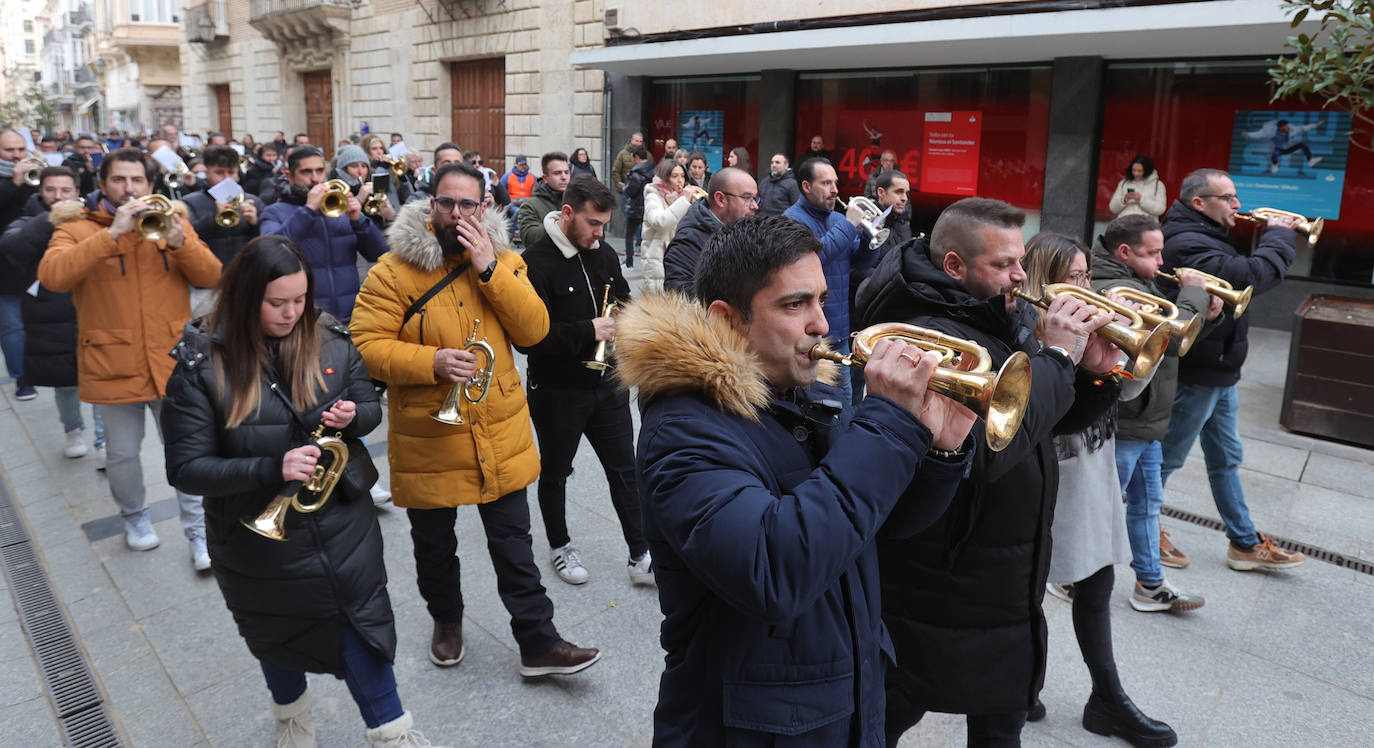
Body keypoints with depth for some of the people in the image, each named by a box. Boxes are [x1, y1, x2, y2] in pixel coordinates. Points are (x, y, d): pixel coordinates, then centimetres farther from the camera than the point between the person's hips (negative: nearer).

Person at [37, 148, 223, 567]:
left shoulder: (171, 221, 7)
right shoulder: (77, 228, -1)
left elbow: (210, 277, -1)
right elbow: (51, 276, -20)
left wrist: (179, 241, -19)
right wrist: (113, 233, -25)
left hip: (172, 361, 1)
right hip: (114, 366, -1)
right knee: (122, 454, 12)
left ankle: (199, 532, 17)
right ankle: (135, 516, 38)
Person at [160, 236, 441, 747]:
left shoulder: (331, 342, -8)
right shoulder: (201, 366, -16)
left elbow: (370, 407, 6)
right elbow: (186, 468, -16)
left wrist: (353, 416, -19)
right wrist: (270, 469, -30)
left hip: (341, 524, 1)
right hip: (259, 535, 0)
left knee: (361, 627, 7)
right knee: (279, 637, 22)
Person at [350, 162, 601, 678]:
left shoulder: (503, 259, 2)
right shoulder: (394, 269, -8)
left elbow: (534, 330, -8)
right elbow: (367, 345, -11)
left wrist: (489, 269, -17)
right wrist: (431, 361, -26)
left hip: (500, 434, 1)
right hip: (428, 436, -1)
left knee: (513, 542, 9)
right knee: (434, 543, 18)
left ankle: (538, 643, 20)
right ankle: (447, 621, 44)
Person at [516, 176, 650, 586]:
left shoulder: (603, 253, 2)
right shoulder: (535, 262, -19)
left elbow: (624, 299, 19)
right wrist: (587, 332, -28)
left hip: (607, 385, 6)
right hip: (557, 393, -5)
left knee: (625, 470, 11)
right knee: (554, 474, 16)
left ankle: (641, 557, 22)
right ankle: (559, 548, 38)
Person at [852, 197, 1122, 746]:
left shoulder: (1000, 321, 6)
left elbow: (1057, 419, 14)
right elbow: (985, 447, -37)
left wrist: (1095, 374, -7)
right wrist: (1056, 356, -26)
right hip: (939, 603, -9)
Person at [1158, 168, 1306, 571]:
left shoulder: (1206, 237, 11)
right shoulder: (1187, 243, -24)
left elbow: (1247, 270, 14)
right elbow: (1253, 277, -34)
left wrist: (1271, 236, 0)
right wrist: (1279, 235, -19)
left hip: (1218, 371, 11)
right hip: (1196, 375, -11)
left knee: (1226, 458, 18)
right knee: (1167, 458, 5)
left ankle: (1245, 542, 30)